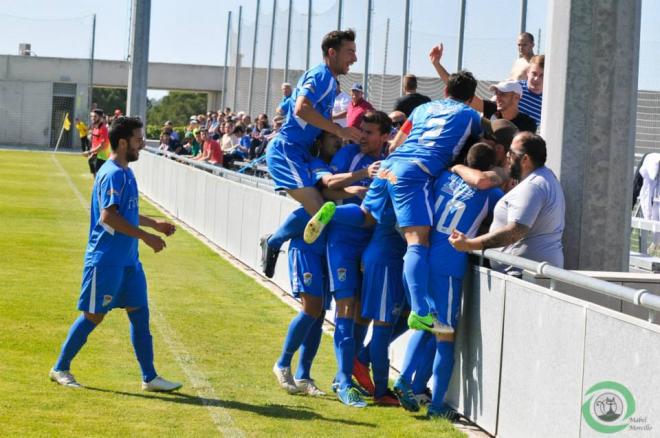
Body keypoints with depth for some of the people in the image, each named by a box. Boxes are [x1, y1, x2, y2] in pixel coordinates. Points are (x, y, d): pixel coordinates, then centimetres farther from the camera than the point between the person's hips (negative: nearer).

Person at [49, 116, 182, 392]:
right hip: (106, 259, -9)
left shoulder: (125, 173, 13)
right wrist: (145, 236, -22)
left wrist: (155, 224, 21)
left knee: (140, 313, 7)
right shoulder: (112, 174, -17)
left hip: (127, 260, 9)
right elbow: (108, 216, -25)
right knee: (93, 315, -1)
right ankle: (61, 369, 13)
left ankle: (149, 377, 11)